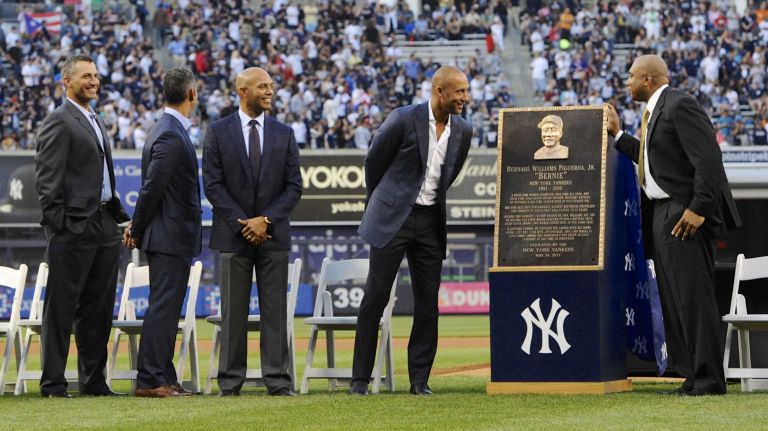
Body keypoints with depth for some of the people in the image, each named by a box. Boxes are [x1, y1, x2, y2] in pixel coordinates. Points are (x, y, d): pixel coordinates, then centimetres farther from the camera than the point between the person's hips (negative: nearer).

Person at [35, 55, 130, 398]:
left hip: (104, 227, 9)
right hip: (74, 228, -9)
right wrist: (57, 225, -18)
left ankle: (93, 380, 17)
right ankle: (52, 383, -1)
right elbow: (48, 179, -13)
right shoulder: (58, 122, -8)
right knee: (61, 308, -3)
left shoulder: (96, 122, 20)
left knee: (98, 308, 11)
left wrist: (118, 215, 15)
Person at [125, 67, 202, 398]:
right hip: (171, 237, -10)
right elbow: (152, 188, -18)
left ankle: (163, 379, 17)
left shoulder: (167, 130, 14)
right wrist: (137, 229, -9)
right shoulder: (171, 136, -19)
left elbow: (151, 187, 17)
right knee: (163, 309, -8)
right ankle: (150, 380, -6)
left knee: (165, 309, 12)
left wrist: (137, 227, 15)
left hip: (171, 237, 10)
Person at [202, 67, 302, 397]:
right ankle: (230, 381, 5)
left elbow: (294, 185, 3)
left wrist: (266, 219, -10)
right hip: (233, 233, -1)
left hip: (273, 233, 1)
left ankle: (277, 380, 1)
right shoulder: (218, 132, 2)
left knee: (275, 308, 0)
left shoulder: (284, 134, 7)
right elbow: (212, 184, -3)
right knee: (233, 310, 2)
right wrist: (242, 223, -11)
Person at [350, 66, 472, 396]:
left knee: (427, 303, 2)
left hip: (430, 220, 4)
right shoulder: (404, 120, -11)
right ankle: (360, 378, 2)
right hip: (393, 218, -4)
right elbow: (373, 162, 2)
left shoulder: (462, 131, 4)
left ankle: (420, 379, 9)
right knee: (375, 298, -3)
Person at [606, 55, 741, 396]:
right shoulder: (656, 110, 18)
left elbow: (708, 159, -19)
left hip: (684, 217, -11)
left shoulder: (680, 106, -13)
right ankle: (692, 376, 14)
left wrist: (698, 209, -22)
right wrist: (618, 135, 22)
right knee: (673, 300, 10)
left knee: (693, 297, -10)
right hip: (660, 214, 11)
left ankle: (709, 380, -8)